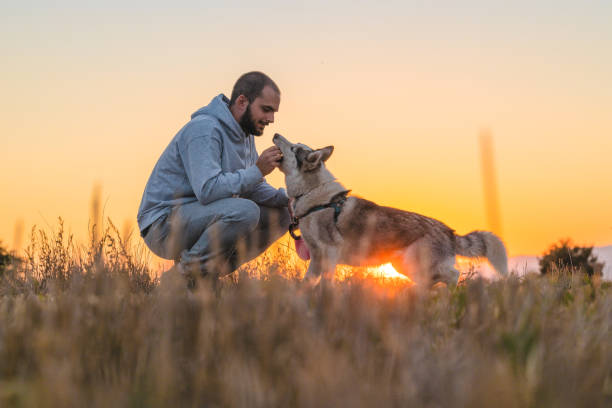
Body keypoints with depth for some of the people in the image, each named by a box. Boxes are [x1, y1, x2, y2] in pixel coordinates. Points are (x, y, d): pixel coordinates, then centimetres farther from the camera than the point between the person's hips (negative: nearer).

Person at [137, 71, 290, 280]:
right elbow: (207, 190, -31)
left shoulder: (245, 134, 10)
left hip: (200, 216, 10)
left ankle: (211, 270, 3)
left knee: (279, 216, 4)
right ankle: (188, 271, -13)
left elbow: (253, 189, 13)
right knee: (245, 211, -32)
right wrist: (257, 171, -25)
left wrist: (287, 198, -5)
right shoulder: (204, 129, -20)